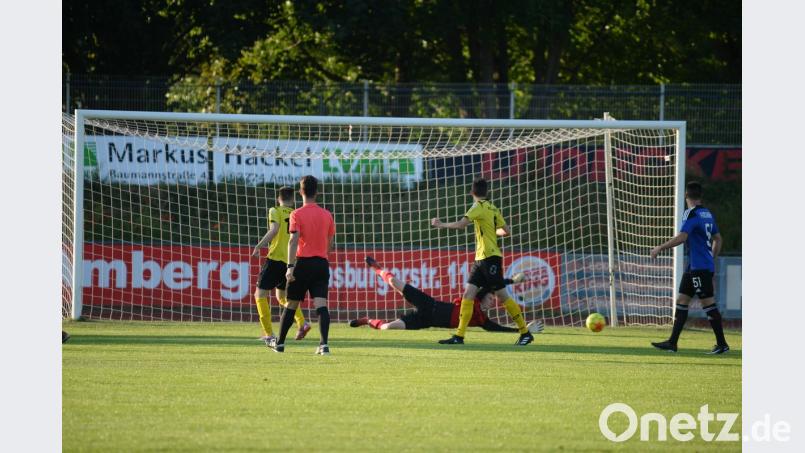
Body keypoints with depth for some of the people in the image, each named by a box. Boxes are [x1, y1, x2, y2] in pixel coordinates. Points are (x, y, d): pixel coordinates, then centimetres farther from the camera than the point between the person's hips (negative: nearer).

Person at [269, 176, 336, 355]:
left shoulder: (297, 215, -5)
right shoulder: (327, 215, 7)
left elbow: (294, 241, -15)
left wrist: (290, 267, -19)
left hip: (303, 262, -2)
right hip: (322, 264, 2)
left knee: (291, 304, 11)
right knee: (321, 305, -7)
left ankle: (280, 342, 22)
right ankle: (324, 344, -23)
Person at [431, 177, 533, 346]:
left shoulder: (479, 207, -11)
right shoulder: (492, 208, 13)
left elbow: (461, 224, -20)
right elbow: (506, 231, 17)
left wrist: (441, 225, -6)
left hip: (490, 257, -9)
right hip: (481, 258, 9)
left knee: (502, 295, -4)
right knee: (468, 294, 1)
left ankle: (525, 333, 2)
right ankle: (459, 335, -4)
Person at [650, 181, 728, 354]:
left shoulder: (691, 214, -13)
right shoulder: (708, 214, 14)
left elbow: (681, 237, -24)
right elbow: (717, 239, 21)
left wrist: (660, 248, -16)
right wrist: (712, 259, 29)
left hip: (699, 267, -9)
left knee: (708, 304, -6)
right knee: (681, 301, 9)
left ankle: (722, 344, -4)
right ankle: (672, 343, 9)